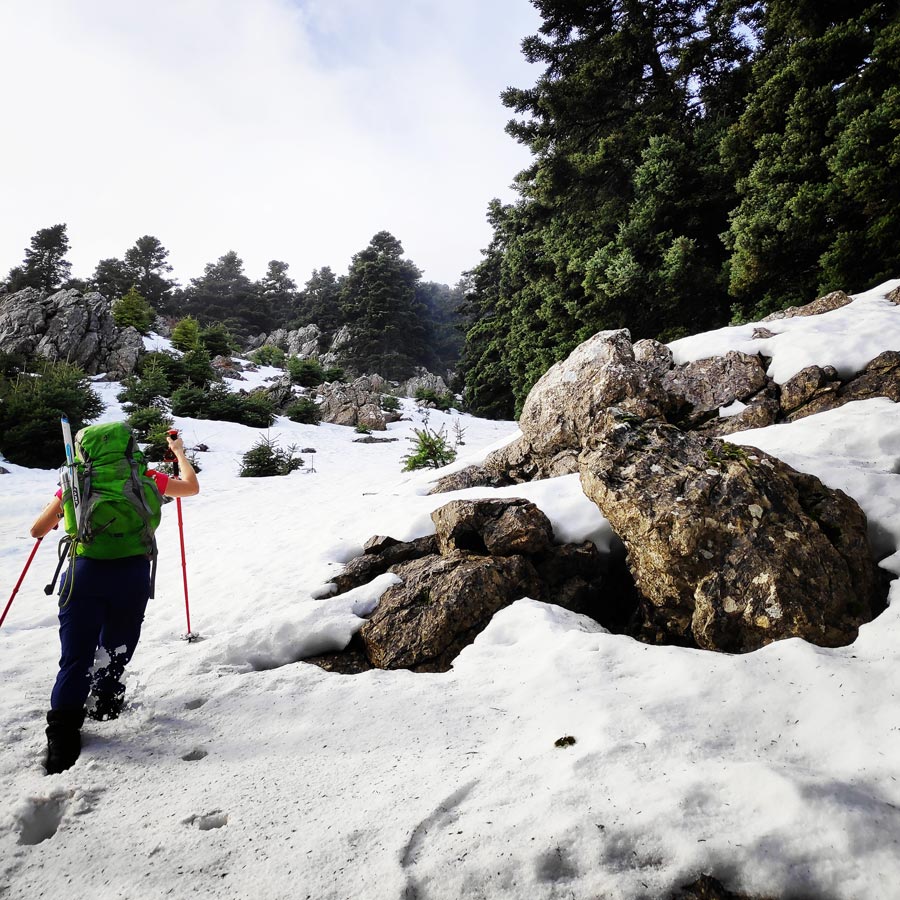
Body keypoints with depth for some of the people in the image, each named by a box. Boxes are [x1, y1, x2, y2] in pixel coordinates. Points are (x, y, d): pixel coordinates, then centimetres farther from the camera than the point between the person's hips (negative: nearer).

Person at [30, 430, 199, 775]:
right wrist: (179, 452, 35)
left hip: (85, 572, 1)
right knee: (115, 651, 20)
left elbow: (37, 530, 15)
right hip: (133, 573, 0)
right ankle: (105, 701, 35)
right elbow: (192, 487, 22)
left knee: (76, 658, 6)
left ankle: (62, 740, 2)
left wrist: (59, 510, 33)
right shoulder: (143, 477, 7)